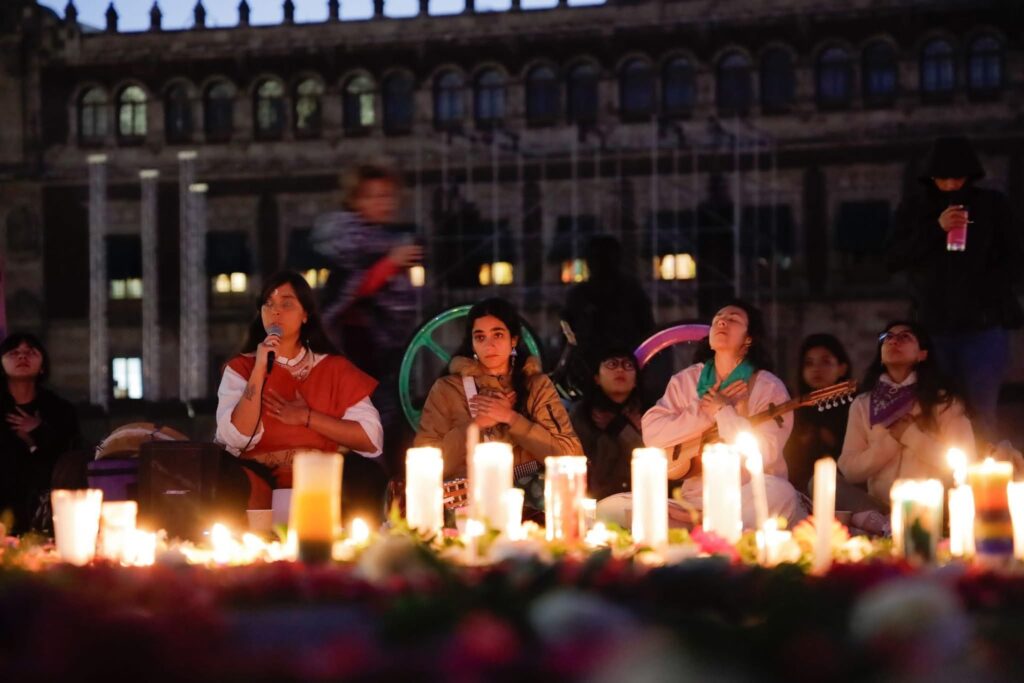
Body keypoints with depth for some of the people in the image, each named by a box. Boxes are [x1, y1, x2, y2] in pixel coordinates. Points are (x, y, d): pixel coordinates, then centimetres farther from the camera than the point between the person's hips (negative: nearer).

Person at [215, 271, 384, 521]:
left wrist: (306, 417, -8)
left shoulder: (335, 368, 9)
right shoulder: (240, 368, 8)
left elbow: (371, 439, -3)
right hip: (260, 484, -1)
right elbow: (237, 438, -9)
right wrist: (260, 369, -12)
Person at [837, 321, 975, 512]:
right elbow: (850, 469, 3)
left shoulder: (944, 400, 4)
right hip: (881, 509, 3)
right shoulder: (862, 404, 11)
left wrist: (910, 434, -8)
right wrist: (891, 439, -8)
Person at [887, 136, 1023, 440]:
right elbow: (893, 259, -1)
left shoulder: (992, 205, 5)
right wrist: (936, 229, -11)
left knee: (981, 414, -9)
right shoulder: (914, 209, 8)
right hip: (934, 326, 2)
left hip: (983, 324, -2)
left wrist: (986, 290, -9)